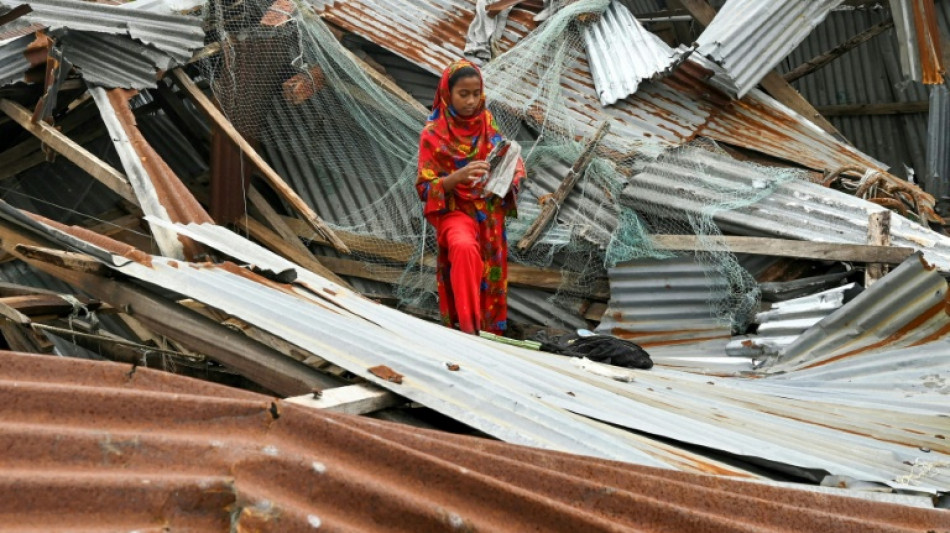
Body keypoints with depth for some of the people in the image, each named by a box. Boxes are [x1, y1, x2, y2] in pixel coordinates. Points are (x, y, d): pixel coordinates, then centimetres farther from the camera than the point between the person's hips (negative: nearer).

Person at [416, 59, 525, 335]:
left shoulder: (487, 123, 4)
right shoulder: (433, 134, -8)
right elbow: (425, 188, -10)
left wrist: (510, 169, -15)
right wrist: (458, 176, -27)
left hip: (490, 214, 5)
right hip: (455, 210, -5)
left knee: (490, 281, 3)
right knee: (465, 249, -34)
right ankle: (468, 328, -30)